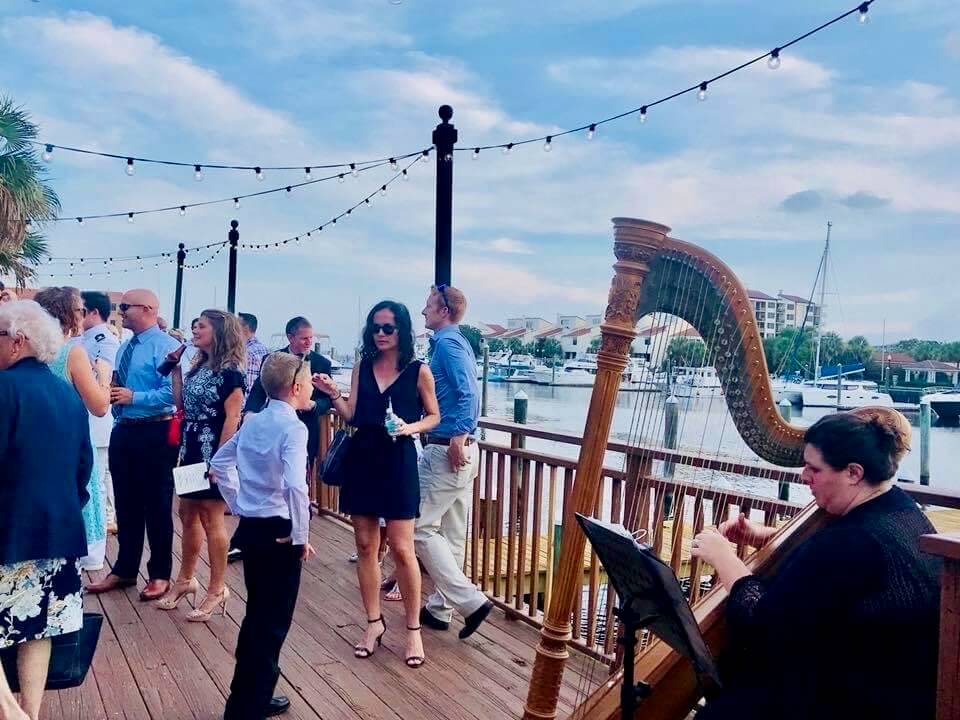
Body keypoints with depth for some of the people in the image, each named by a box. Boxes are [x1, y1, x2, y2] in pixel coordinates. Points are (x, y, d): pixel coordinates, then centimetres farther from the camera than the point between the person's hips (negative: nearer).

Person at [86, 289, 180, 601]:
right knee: (126, 504, 15)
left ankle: (160, 574, 18)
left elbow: (172, 393, -21)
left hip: (154, 434, -8)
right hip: (122, 431, 8)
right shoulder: (126, 347, 13)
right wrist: (111, 394, 0)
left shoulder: (166, 346, -13)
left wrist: (133, 397, -22)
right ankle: (125, 570, 28)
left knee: (157, 505, 4)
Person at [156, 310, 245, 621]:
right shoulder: (198, 367, 11)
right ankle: (185, 580, 31)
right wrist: (174, 369, 9)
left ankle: (217, 590, 11)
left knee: (212, 520, 0)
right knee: (188, 515, 16)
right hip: (191, 451, 8)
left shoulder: (229, 371, -13)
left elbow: (232, 418, -16)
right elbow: (181, 405, 13)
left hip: (214, 453, -8)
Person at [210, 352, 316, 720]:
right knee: (272, 623, 4)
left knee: (258, 616, 20)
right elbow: (296, 486, -31)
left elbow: (218, 463, 18)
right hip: (278, 532, -8)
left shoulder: (252, 422, 7)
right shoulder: (293, 427, -17)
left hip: (250, 528, 8)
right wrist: (301, 536, -19)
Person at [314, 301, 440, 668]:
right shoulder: (362, 368, 7)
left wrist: (410, 427, -13)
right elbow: (352, 417, 4)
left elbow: (434, 416, 5)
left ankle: (413, 628, 11)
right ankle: (374, 623, 23)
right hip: (361, 460, 4)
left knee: (401, 548, -5)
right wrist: (333, 394, -12)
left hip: (398, 462, -4)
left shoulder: (419, 370, -3)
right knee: (365, 545, 9)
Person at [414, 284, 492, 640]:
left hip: (446, 451, -10)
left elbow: (468, 394, -24)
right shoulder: (458, 342, 17)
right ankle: (440, 607, 23)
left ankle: (470, 600, -5)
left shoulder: (447, 343, -12)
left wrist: (458, 437, -27)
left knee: (420, 527, -5)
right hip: (461, 451, 10)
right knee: (452, 533, 13)